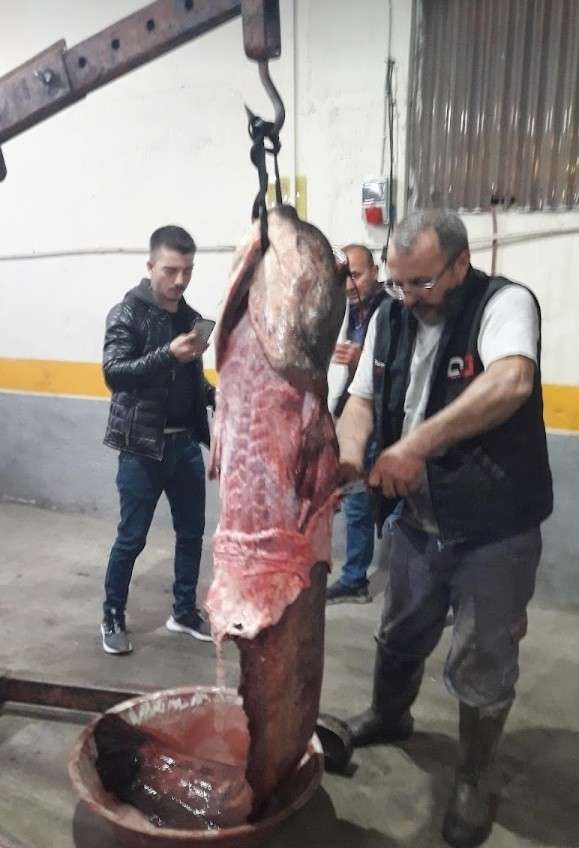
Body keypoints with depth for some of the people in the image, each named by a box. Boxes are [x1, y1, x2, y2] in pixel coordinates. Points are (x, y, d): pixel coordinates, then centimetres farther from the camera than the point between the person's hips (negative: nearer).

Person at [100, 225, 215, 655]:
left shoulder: (190, 317, 10)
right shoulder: (127, 314, -8)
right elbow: (114, 373, -21)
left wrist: (216, 396, 0)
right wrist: (168, 354, -33)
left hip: (185, 442, 6)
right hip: (142, 445, -6)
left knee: (192, 531, 13)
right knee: (132, 537, 3)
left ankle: (185, 612, 30)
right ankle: (113, 618, 24)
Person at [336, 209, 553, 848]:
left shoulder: (505, 304, -18)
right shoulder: (389, 318, 1)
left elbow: (510, 383, -38)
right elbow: (361, 400, 1)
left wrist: (417, 444, -44)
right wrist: (351, 452, -20)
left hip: (494, 530, -5)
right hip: (418, 522, 6)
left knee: (482, 665, 8)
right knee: (399, 637, 23)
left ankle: (472, 782, 32)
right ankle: (388, 717, 51)